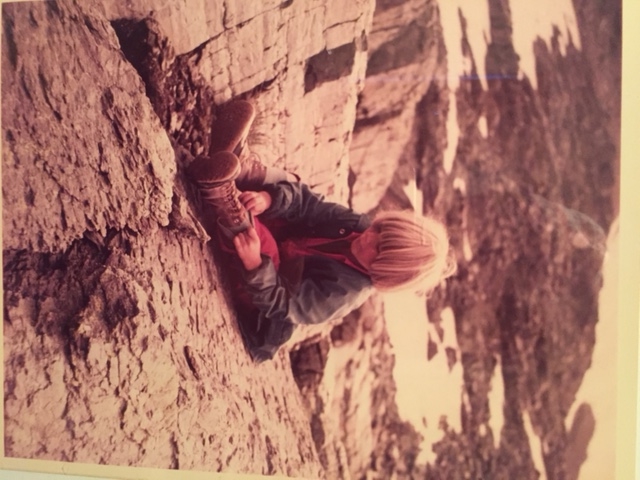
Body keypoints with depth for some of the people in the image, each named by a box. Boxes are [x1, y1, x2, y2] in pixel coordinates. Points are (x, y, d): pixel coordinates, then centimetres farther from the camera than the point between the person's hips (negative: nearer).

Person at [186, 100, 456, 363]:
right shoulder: (358, 227, -11)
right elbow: (308, 204, -14)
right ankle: (236, 166, -34)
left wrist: (254, 265, -50)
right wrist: (269, 198, -36)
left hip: (254, 291, -6)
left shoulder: (345, 293, -29)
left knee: (263, 244, -41)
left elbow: (282, 306, -31)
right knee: (289, 183, -11)